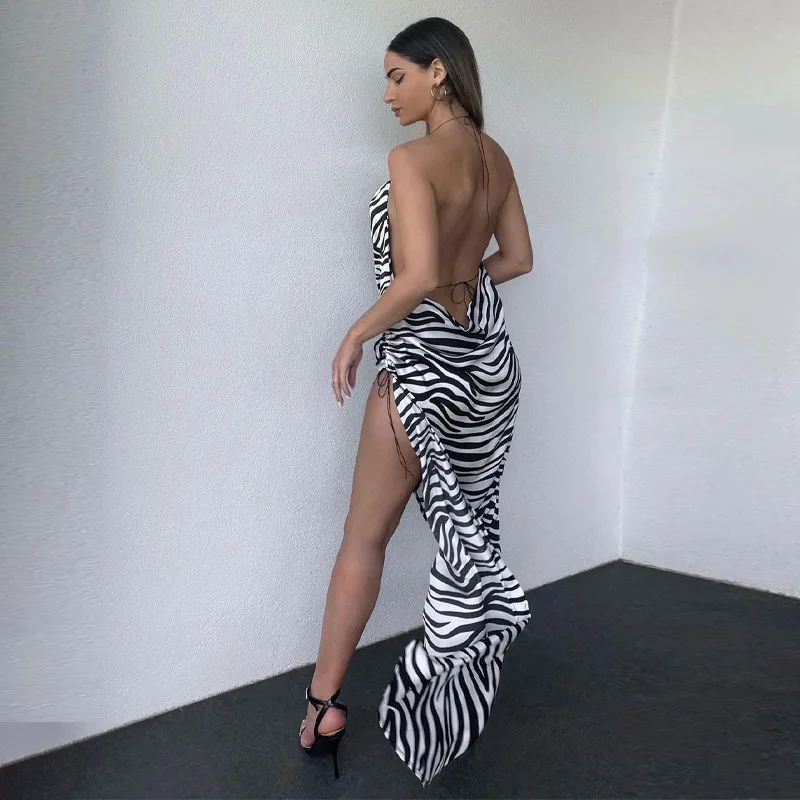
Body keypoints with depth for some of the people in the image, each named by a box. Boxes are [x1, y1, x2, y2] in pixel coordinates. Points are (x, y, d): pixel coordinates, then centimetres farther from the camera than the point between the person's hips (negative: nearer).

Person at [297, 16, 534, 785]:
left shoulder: (413, 158, -17)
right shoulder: (496, 156, 7)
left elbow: (418, 277, -26)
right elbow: (518, 259, 14)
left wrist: (355, 336, -14)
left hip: (424, 356, -8)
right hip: (486, 349, 8)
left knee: (365, 536, 3)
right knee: (469, 521, 17)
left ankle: (324, 702, 12)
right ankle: (461, 678, 31)